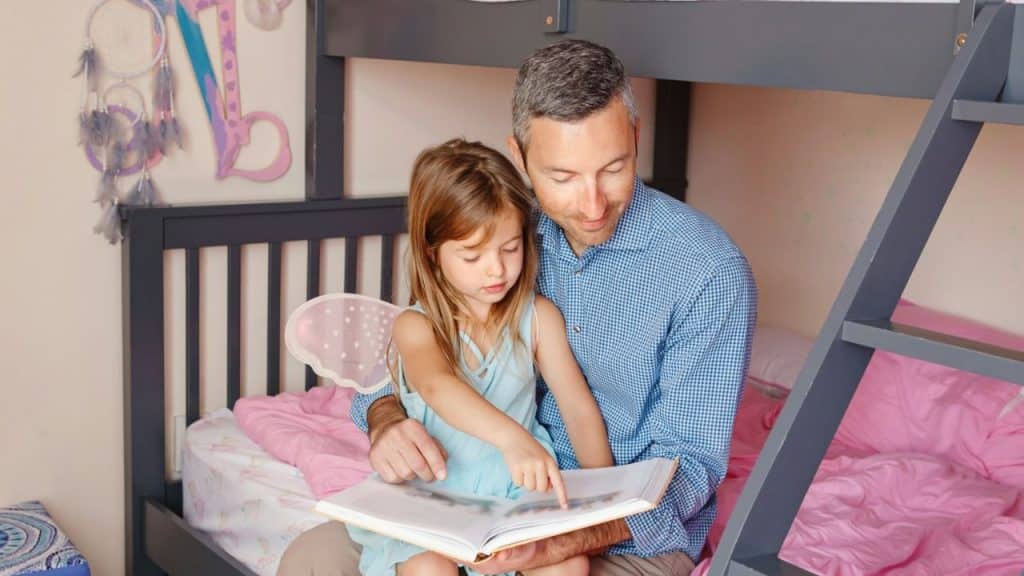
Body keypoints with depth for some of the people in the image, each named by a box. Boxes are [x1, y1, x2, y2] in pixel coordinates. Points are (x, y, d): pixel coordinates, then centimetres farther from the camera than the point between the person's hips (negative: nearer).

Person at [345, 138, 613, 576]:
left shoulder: (538, 318, 0)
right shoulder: (416, 327, -9)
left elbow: (578, 406, -5)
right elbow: (438, 386, -31)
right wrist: (512, 437, -50)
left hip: (517, 490, 2)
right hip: (432, 497, -1)